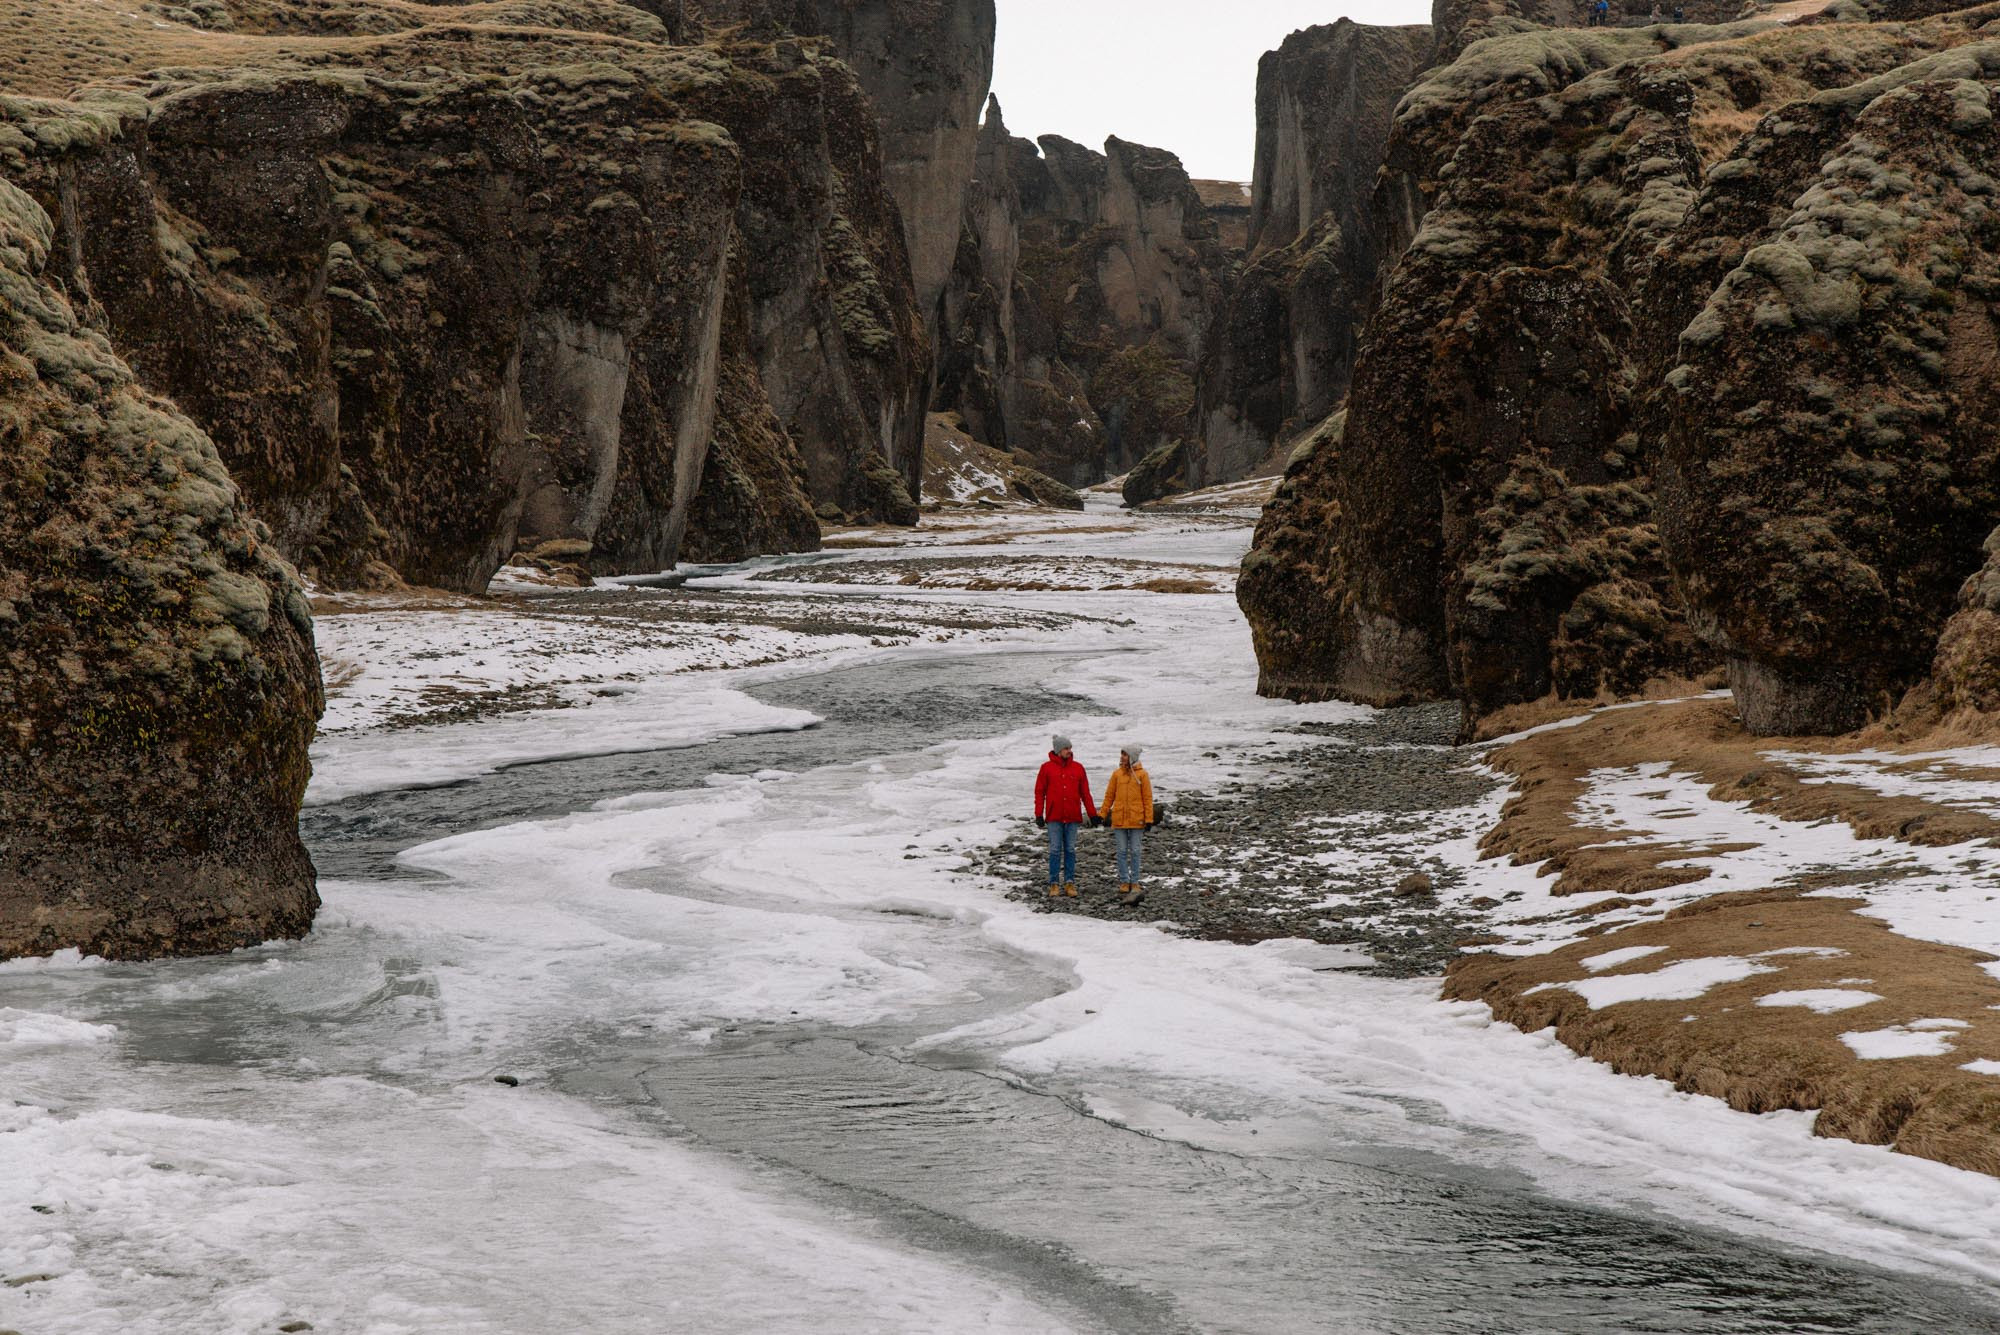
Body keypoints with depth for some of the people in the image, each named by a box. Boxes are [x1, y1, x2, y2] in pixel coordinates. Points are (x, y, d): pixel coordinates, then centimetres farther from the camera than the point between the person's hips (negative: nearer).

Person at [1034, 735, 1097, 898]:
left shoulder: (1078, 768, 6)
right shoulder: (1047, 768, 1)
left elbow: (1085, 793, 9)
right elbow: (1039, 792, 2)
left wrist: (1093, 814, 7)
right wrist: (1039, 815, -4)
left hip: (1072, 817, 2)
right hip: (1054, 817, -2)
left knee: (1070, 850, 5)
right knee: (1055, 850, -1)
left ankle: (1069, 883, 9)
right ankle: (1054, 884, 3)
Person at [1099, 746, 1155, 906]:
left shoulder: (1142, 774, 0)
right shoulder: (1116, 774, 6)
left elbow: (1147, 798, 0)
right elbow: (1109, 795, 9)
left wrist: (1149, 819, -5)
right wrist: (1103, 814, 3)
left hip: (1136, 820, -2)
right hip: (1119, 819, 2)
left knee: (1135, 852, 2)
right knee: (1121, 852, 4)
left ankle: (1134, 883, 10)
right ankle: (1124, 884, 9)